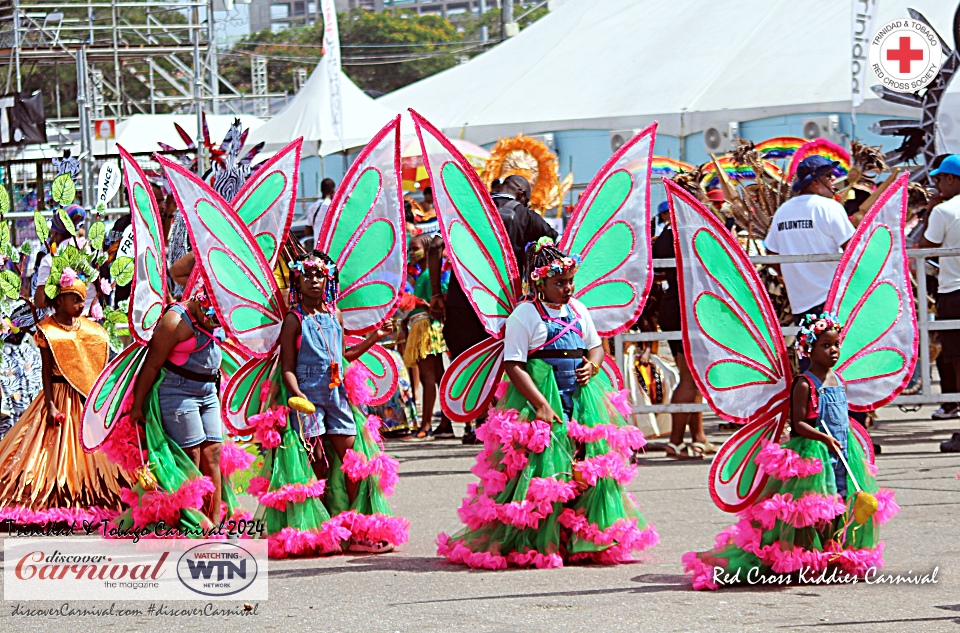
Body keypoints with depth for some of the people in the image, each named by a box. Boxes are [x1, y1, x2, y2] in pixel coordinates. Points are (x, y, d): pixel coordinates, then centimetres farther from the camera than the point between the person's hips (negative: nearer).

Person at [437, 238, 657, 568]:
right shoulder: (525, 315, -8)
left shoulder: (578, 311, 12)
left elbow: (595, 346, 25)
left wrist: (593, 365, 0)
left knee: (589, 467, 4)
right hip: (540, 396, -7)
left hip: (581, 398, 7)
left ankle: (585, 540, 13)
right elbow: (513, 365, -13)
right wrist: (540, 405, -21)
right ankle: (534, 545, -4)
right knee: (543, 471, -10)